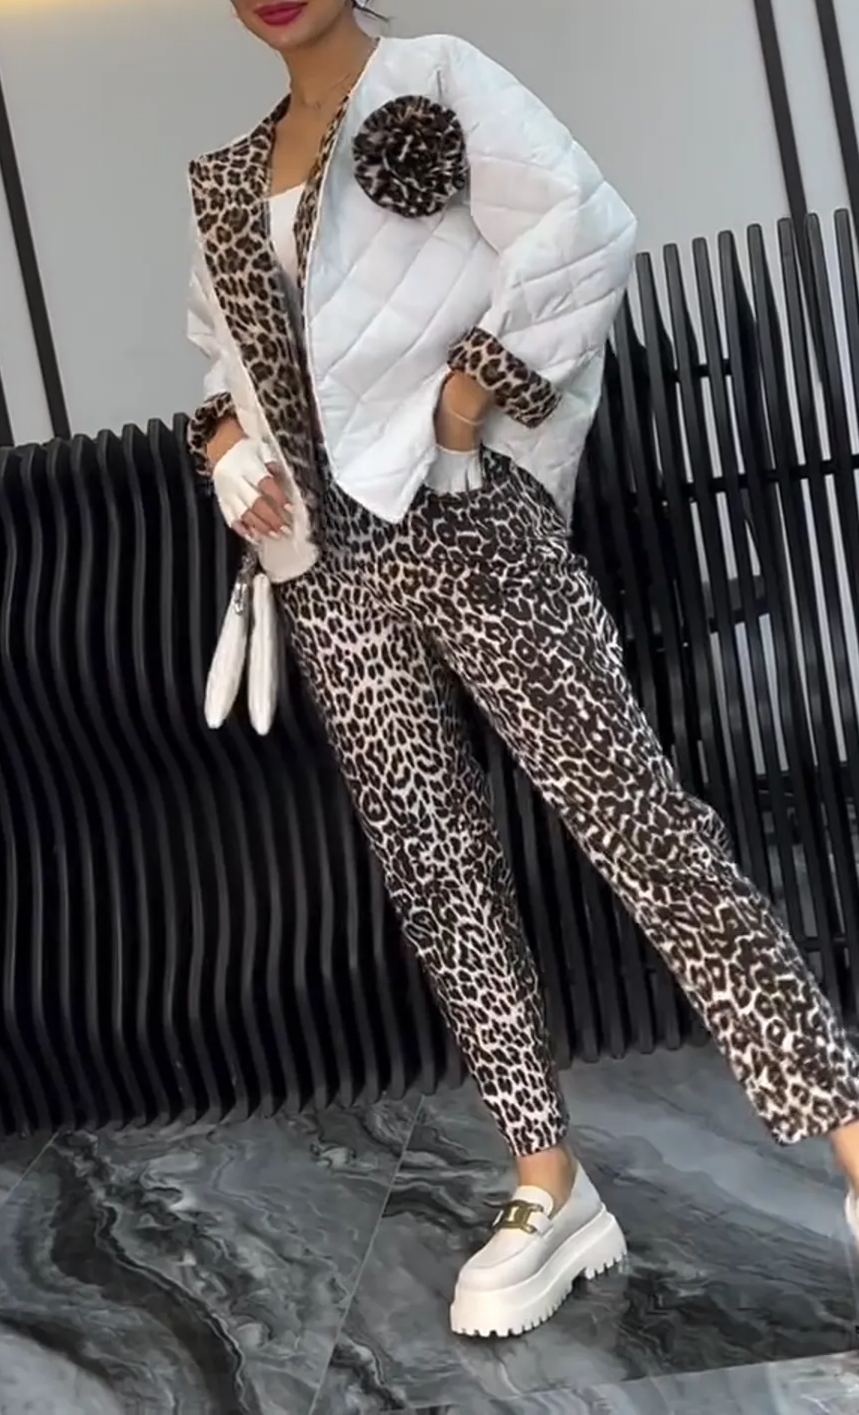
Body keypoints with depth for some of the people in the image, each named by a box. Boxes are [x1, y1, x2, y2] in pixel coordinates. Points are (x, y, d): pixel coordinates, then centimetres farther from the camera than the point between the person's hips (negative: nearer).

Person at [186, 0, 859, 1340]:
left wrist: (471, 391, -12)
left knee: (631, 812, -10)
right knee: (434, 865, 4)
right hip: (331, 563, 6)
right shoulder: (227, 180, 20)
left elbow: (588, 232, -9)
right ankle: (550, 1189, 14)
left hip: (468, 526, -6)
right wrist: (229, 445, 6)